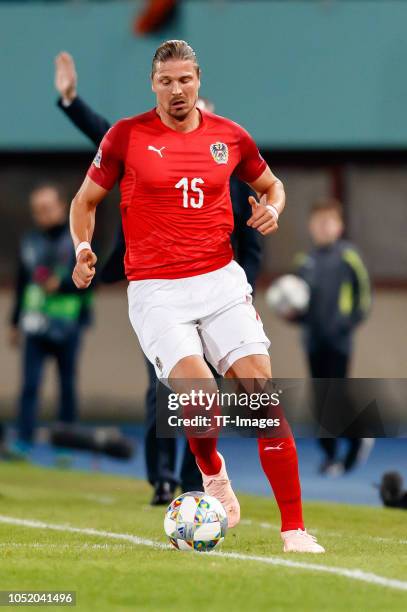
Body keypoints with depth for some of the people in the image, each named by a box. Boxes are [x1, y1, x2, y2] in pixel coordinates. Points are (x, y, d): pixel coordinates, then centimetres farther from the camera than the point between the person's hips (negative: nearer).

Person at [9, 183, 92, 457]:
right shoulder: (30, 242, 12)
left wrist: (61, 285, -19)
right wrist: (15, 322, 22)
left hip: (67, 326, -3)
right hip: (35, 326, 3)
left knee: (68, 385, 5)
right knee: (29, 384, -7)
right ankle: (24, 442, -10)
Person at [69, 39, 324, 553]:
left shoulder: (229, 136, 6)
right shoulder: (126, 136, 0)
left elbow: (270, 184, 23)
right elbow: (85, 200, 12)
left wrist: (272, 209, 1)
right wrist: (83, 249, -3)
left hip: (220, 280, 2)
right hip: (156, 292, -2)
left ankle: (294, 531, -5)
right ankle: (212, 473, 15)